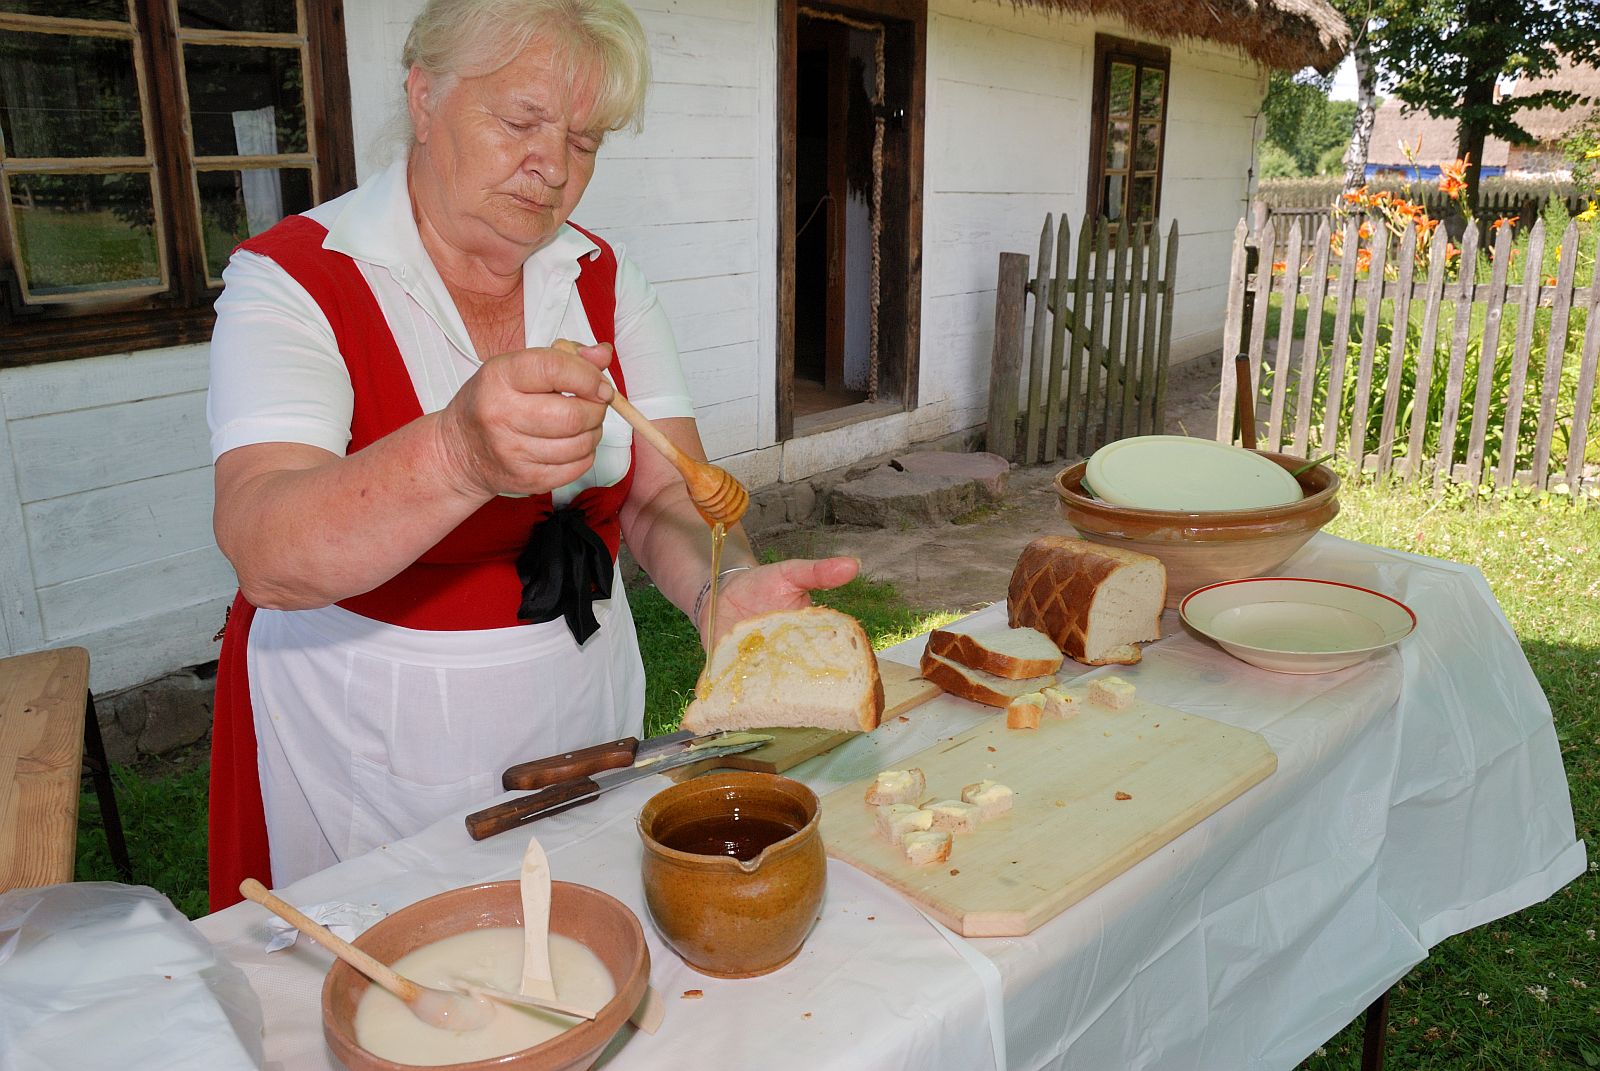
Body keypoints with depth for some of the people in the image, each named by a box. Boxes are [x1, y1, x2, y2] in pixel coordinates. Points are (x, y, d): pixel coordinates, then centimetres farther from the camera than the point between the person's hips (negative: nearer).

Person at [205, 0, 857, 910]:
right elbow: (269, 559, -30)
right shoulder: (291, 280, -15)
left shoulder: (606, 282, -1)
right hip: (372, 768, -4)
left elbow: (665, 494, -8)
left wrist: (725, 586, -31)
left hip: (583, 717, 4)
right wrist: (460, 454, -49)